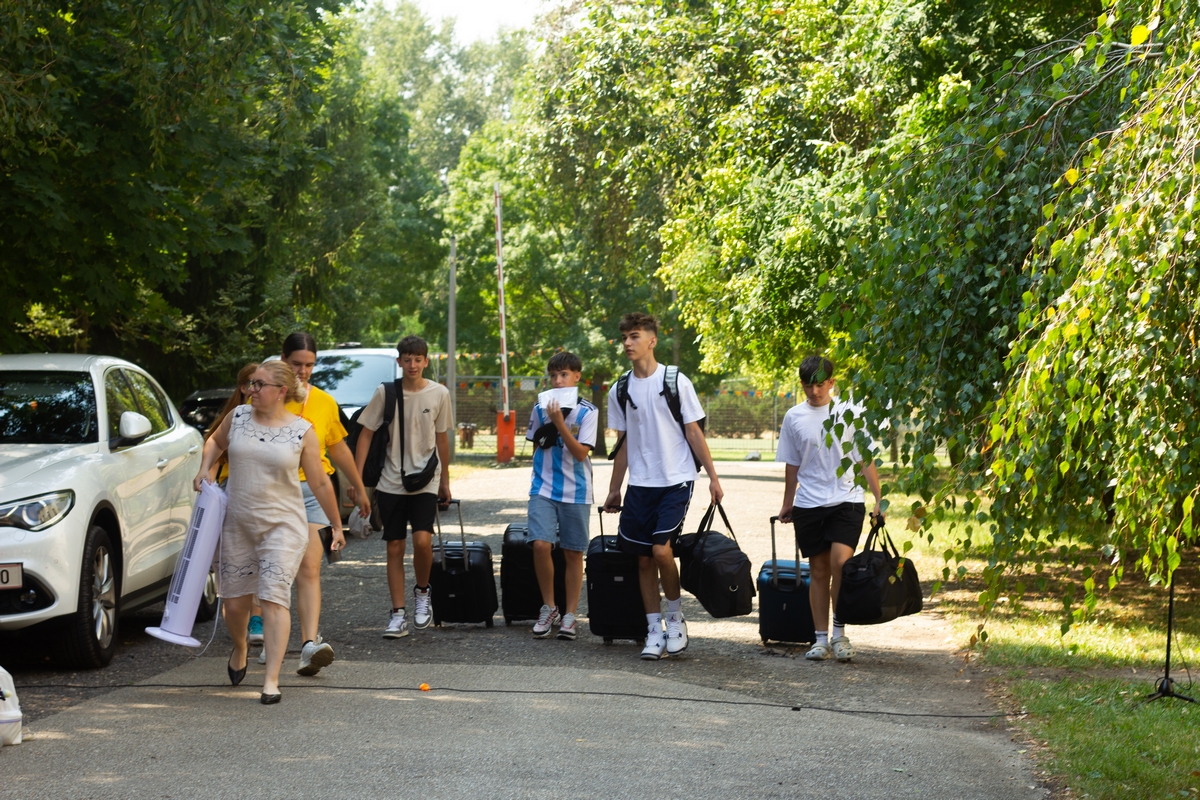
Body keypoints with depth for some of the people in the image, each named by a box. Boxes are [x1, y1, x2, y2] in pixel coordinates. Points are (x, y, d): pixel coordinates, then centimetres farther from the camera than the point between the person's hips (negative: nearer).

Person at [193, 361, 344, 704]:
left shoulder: (302, 432, -4)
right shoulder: (238, 416, 3)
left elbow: (320, 483, 3)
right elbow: (216, 441, 24)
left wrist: (337, 525, 8)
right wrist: (205, 468, 5)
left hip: (283, 525, -3)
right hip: (237, 523, 3)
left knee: (273, 599, -14)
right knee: (235, 602, 8)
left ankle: (271, 681, -13)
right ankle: (240, 648, 42)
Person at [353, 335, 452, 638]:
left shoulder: (439, 394, 0)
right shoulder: (385, 393, -2)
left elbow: (442, 438, 10)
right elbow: (366, 433, 2)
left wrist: (445, 482, 14)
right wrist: (357, 476, -5)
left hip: (425, 481, -1)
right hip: (390, 482, 1)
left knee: (422, 541, -18)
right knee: (395, 548, 3)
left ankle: (422, 592, 10)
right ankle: (398, 615, 10)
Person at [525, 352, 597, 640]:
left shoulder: (587, 412, -5)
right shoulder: (540, 409, 5)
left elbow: (581, 453, -13)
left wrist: (559, 423, -20)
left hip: (575, 492, -1)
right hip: (543, 489, 1)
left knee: (573, 553, 5)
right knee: (540, 545, -15)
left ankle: (569, 615, 14)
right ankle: (548, 608, 2)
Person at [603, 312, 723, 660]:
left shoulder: (675, 381, -3)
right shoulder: (620, 390, 7)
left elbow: (694, 432, -1)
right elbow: (623, 443, 14)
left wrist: (713, 476, -5)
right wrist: (614, 490, 14)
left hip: (675, 481, -4)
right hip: (639, 485, 4)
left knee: (661, 549, -16)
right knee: (644, 559, 3)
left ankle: (676, 618, 5)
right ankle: (654, 631, 11)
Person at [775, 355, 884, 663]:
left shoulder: (850, 412, 1)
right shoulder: (794, 417, 6)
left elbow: (865, 460, 5)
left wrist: (879, 498, 0)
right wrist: (787, 505, 17)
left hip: (846, 500, -2)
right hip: (808, 504, 2)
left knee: (840, 560, -18)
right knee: (818, 570, 5)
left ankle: (840, 633, -7)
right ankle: (821, 638, 12)